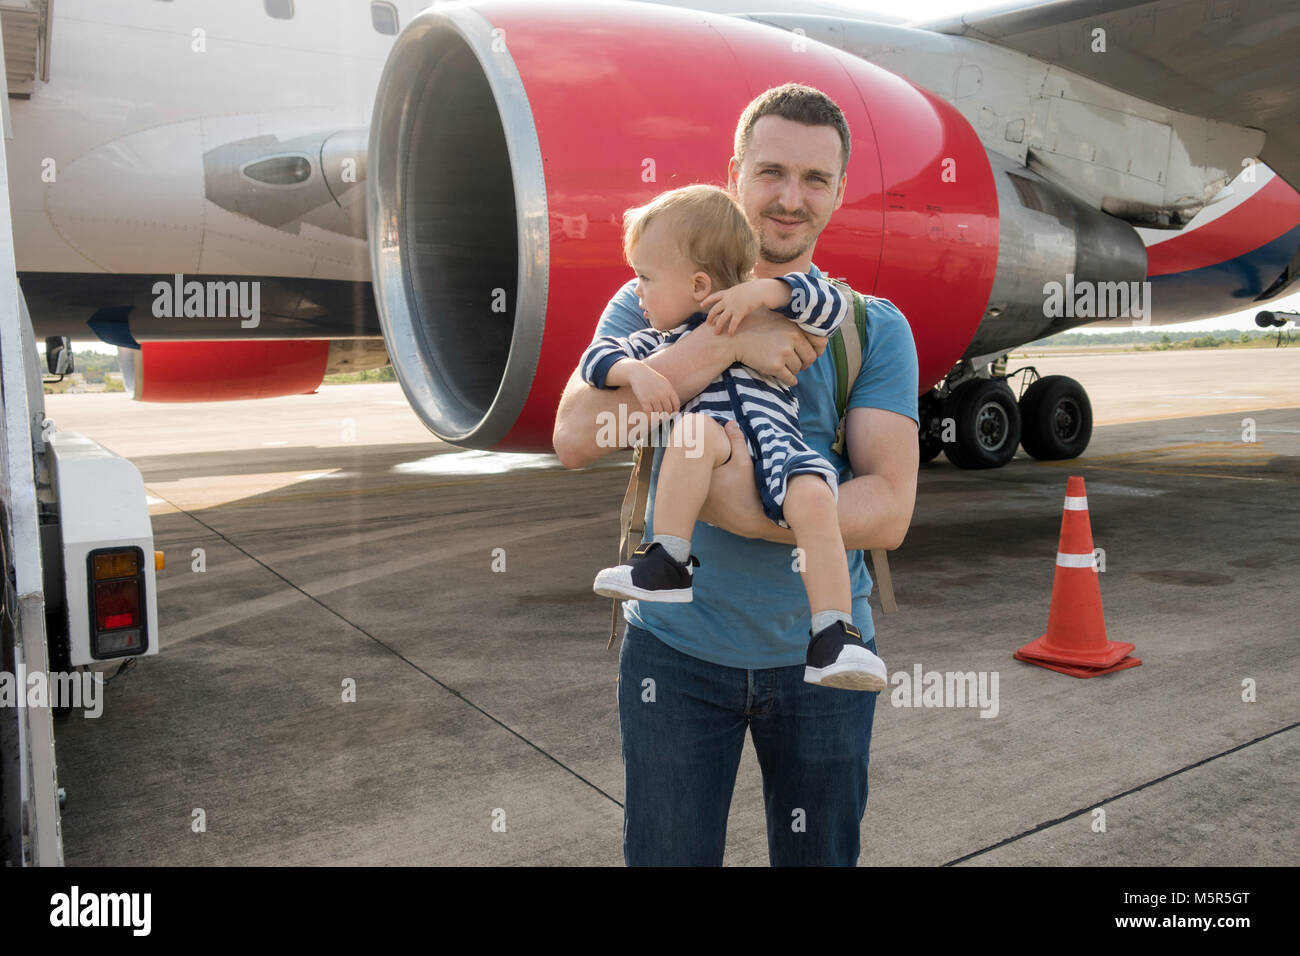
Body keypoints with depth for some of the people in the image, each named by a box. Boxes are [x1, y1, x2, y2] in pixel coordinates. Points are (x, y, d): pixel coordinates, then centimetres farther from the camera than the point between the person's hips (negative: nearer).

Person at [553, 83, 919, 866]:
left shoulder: (874, 327, -2)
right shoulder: (654, 302, -2)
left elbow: (889, 510, -12)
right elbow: (576, 439, -19)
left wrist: (751, 515, -28)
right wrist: (728, 341, -25)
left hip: (820, 650, 1)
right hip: (676, 647, 0)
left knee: (820, 856, 19)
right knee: (668, 853, 14)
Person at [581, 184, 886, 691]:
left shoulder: (768, 320, 18)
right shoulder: (660, 341, 25)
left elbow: (834, 305, 7)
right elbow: (598, 356, 16)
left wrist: (762, 290, -5)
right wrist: (636, 372, -5)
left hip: (775, 444, -1)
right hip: (708, 457, 1)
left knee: (813, 499, -32)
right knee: (695, 426, -34)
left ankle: (833, 639, -26)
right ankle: (667, 565, -29)